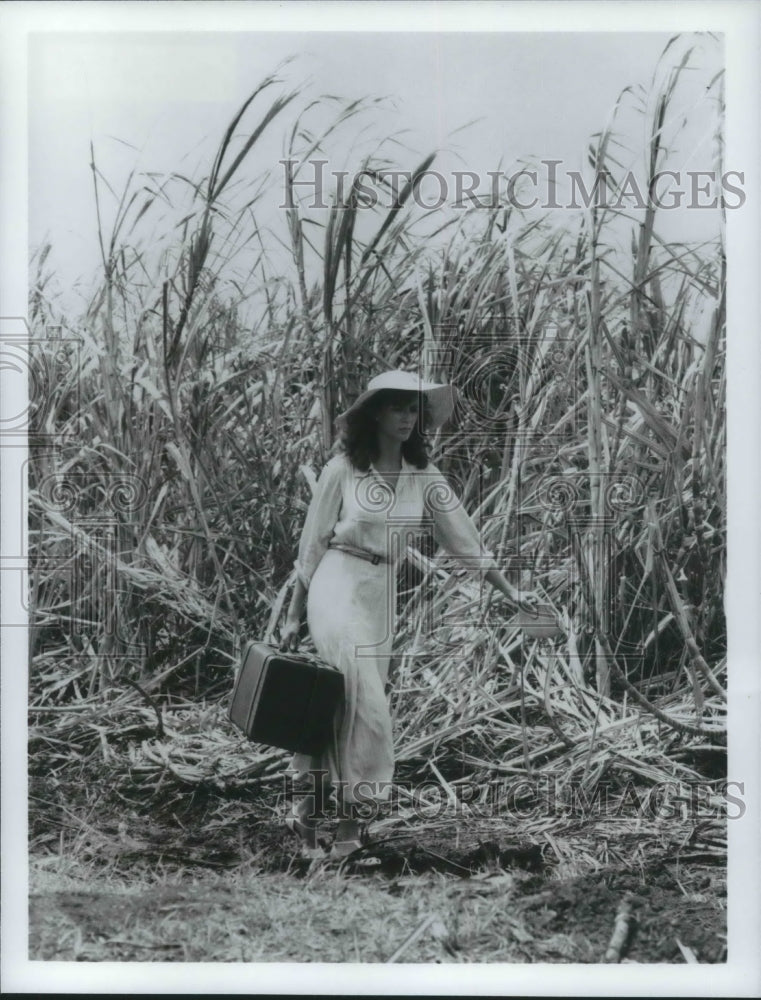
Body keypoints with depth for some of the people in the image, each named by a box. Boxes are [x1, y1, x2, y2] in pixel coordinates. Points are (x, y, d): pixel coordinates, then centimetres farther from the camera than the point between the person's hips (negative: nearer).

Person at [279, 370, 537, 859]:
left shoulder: (424, 475, 5)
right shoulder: (343, 469, -5)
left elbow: (464, 536, 7)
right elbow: (313, 543, 1)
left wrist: (510, 591, 3)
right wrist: (294, 616, 4)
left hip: (384, 595, 4)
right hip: (338, 585, -4)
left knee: (338, 706, 6)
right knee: (367, 701, -14)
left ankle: (311, 806, 18)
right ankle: (351, 810, -1)